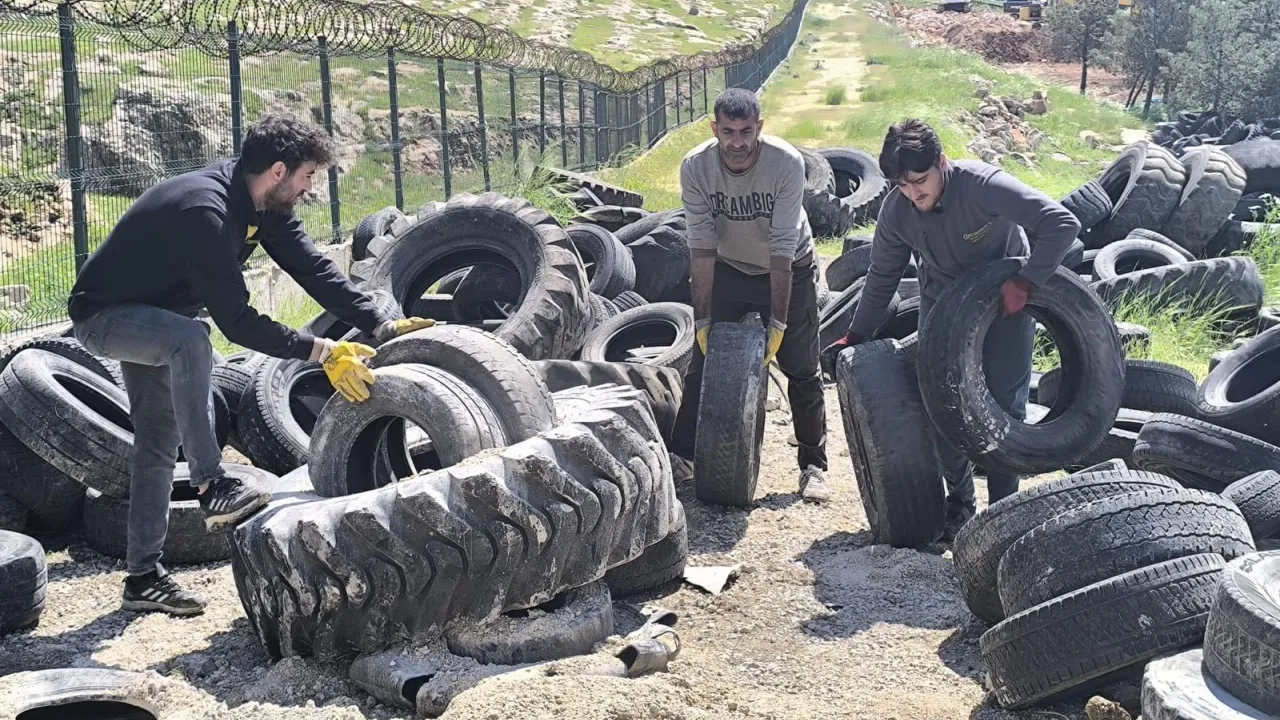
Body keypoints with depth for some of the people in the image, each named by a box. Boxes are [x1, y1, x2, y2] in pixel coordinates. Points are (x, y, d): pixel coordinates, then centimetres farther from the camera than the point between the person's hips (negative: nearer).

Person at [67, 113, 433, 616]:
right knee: (189, 338, -38)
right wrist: (322, 352, -36)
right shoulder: (203, 212, -35)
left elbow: (313, 267, -10)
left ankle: (143, 576, 16)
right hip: (102, 316, -9)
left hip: (152, 317, 9)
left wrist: (384, 326, -18)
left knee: (158, 444, 8)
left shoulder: (264, 203, -7)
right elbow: (237, 322, -36)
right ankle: (212, 488, -32)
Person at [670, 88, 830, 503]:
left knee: (802, 370, -2)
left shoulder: (787, 163, -29)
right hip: (729, 268, 2)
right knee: (704, 359, -1)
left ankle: (814, 465, 11)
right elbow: (702, 248, -21)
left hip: (790, 269, -2)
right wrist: (702, 319, -22)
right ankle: (681, 453, 9)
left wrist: (778, 322, -29)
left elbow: (782, 250, -29)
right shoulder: (695, 167, -23)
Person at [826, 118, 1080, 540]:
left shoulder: (984, 185, -31)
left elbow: (1062, 224, -34)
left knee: (1006, 405, -6)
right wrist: (856, 336, 3)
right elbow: (883, 276, 0)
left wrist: (1024, 283, -39)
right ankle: (960, 501, 17)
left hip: (1005, 299, -3)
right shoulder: (896, 209, -17)